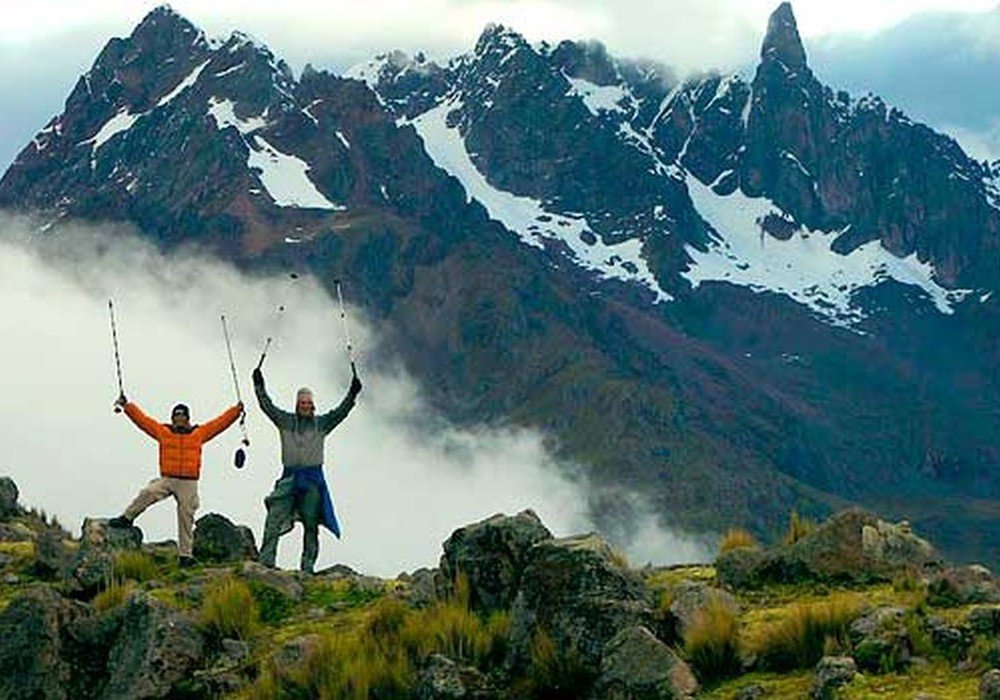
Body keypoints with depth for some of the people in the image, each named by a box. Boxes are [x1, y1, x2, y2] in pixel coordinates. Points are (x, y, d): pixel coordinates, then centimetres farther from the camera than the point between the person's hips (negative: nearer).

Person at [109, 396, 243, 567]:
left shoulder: (199, 433, 8)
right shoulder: (162, 431, 8)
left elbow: (220, 422, 9)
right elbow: (142, 419, 8)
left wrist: (236, 410, 4)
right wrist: (126, 405, 5)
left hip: (188, 483, 0)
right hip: (166, 480, 0)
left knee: (186, 518, 0)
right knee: (148, 493, -25)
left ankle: (185, 554, 4)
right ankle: (127, 518, -6)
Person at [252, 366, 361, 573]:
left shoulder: (321, 423, 8)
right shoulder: (286, 421, 9)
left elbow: (341, 412, -2)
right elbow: (268, 407, 2)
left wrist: (352, 394, -14)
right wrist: (259, 387, -8)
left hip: (313, 478, 0)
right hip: (290, 477, 0)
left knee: (311, 523, 2)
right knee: (274, 519, -12)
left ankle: (307, 565, 7)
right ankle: (266, 559, -14)